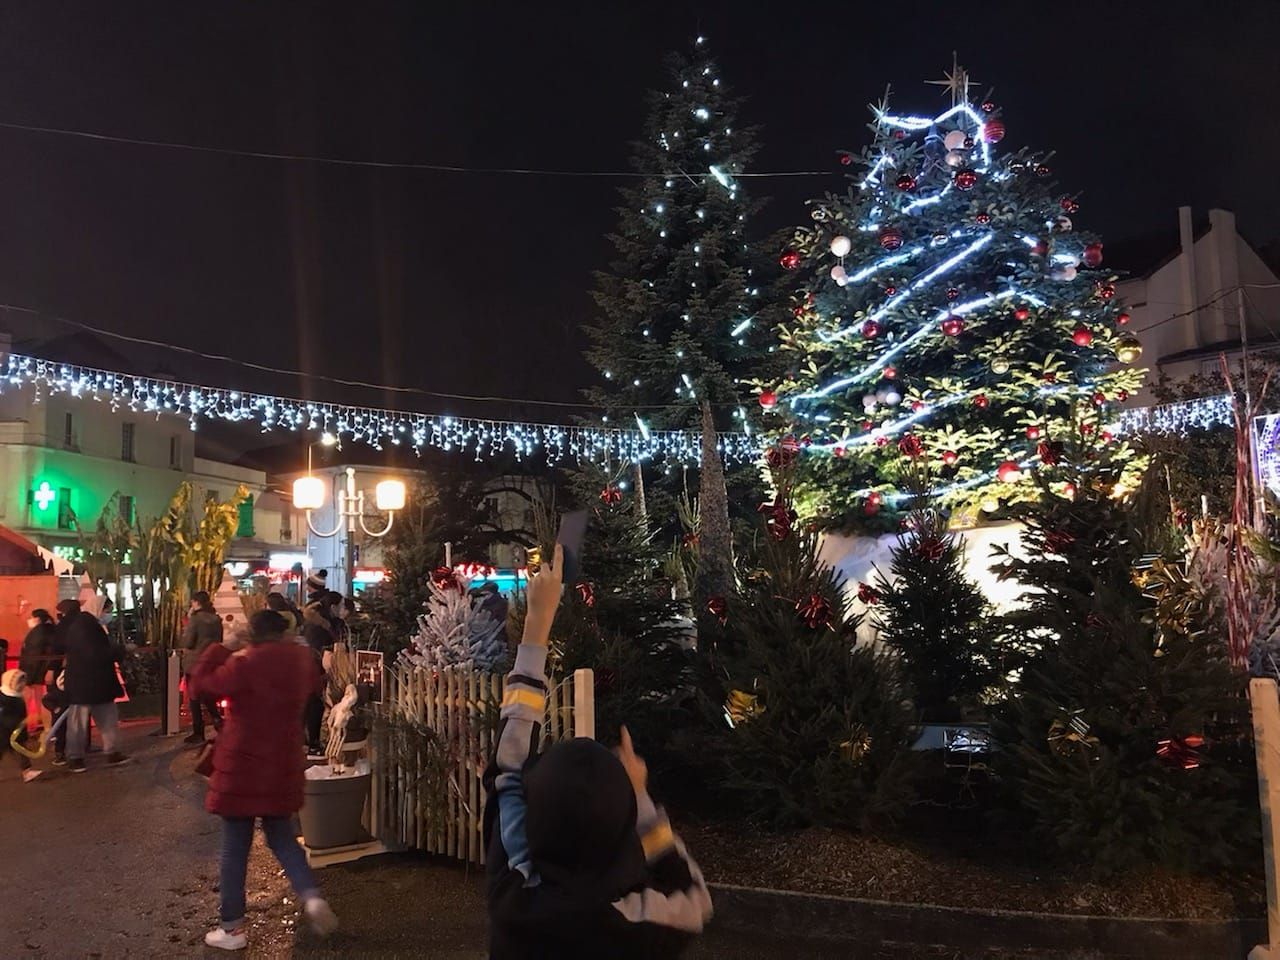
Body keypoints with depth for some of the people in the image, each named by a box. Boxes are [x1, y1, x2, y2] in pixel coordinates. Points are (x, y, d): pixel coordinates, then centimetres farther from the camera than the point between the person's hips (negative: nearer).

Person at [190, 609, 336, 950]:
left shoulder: (246, 664, -18)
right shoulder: (302, 659, -1)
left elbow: (201, 685, -8)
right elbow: (313, 686, 20)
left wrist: (220, 649, 0)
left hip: (242, 765, -5)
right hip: (282, 764, 5)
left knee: (235, 847, 8)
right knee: (281, 836, 19)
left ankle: (232, 928, 17)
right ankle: (312, 896, -1)